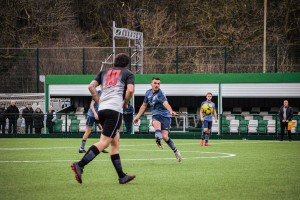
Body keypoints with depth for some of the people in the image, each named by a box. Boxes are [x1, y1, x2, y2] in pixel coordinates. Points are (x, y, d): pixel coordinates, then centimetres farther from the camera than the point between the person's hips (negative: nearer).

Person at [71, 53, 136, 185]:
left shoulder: (104, 72, 22)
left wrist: (99, 101, 16)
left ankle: (122, 176, 13)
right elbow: (130, 90, -8)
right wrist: (125, 103, 8)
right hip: (115, 109, -6)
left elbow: (91, 86, 11)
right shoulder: (128, 74, 10)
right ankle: (80, 165, -27)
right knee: (104, 142, -12)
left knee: (115, 142, 12)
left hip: (102, 109, 7)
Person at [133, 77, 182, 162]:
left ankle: (175, 151, 11)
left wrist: (171, 111, -55)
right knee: (156, 123, -34)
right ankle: (158, 139, -59)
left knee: (165, 136, -12)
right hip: (156, 115, 4)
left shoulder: (160, 94, -15)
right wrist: (138, 116, 24)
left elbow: (165, 103, -36)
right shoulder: (148, 93, 6)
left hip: (165, 115, -4)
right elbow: (144, 105, 22)